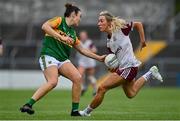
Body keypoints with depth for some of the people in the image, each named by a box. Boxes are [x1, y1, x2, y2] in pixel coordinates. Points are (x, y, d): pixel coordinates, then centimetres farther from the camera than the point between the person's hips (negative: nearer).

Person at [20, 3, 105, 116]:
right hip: (49, 55, -8)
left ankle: (75, 110, -4)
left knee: (78, 78, -11)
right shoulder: (59, 20, 0)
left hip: (63, 59, 8)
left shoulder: (73, 33, 21)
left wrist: (98, 57, 26)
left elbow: (82, 49, 28)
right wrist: (61, 37, -24)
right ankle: (28, 105, -24)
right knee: (53, 82, -28)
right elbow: (44, 26, -18)